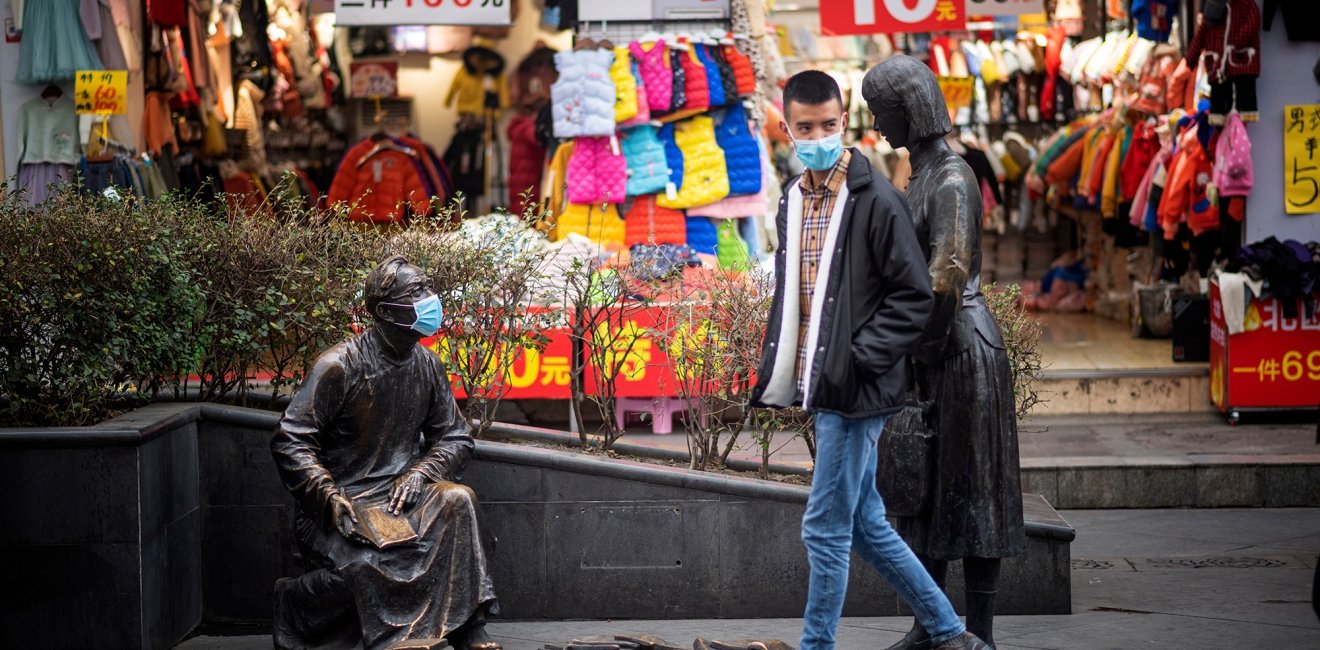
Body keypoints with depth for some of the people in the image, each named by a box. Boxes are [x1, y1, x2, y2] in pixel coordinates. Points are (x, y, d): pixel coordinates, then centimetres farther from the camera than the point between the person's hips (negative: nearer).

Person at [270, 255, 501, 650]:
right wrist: (330, 498, -24)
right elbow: (290, 442, -14)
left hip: (398, 494, 6)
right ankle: (293, 605, -2)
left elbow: (455, 437, 10)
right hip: (340, 504, -5)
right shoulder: (339, 366, -13)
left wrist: (419, 474, -9)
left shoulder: (426, 366, 6)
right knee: (362, 565, -34)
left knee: (456, 502, -24)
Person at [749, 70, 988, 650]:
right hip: (821, 388, 8)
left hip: (854, 391, -8)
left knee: (827, 529, -4)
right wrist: (774, 371, 11)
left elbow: (914, 297, -12)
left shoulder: (875, 199, -11)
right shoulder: (794, 201, 13)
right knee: (866, 525, 14)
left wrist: (858, 360, -17)